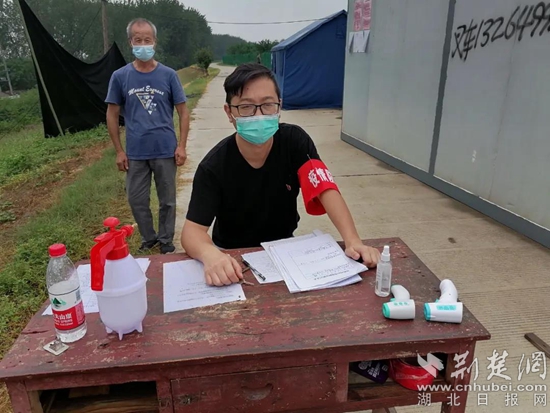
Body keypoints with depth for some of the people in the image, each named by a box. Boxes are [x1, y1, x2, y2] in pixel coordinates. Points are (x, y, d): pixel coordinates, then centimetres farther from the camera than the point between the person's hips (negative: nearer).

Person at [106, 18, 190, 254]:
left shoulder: (168, 75, -2)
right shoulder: (120, 76, 0)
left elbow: (183, 112, 2)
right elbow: (112, 115, 6)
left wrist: (181, 146, -5)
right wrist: (119, 151, 2)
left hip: (165, 151, -1)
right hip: (135, 153, 1)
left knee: (167, 200, 10)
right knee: (137, 201, 11)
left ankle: (166, 241, 29)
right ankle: (148, 238, 33)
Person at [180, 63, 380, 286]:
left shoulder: (295, 141, -16)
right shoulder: (214, 165, -21)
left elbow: (327, 190, -23)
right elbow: (192, 230, -25)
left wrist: (353, 241, -38)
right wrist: (210, 255, -48)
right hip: (232, 254, -1)